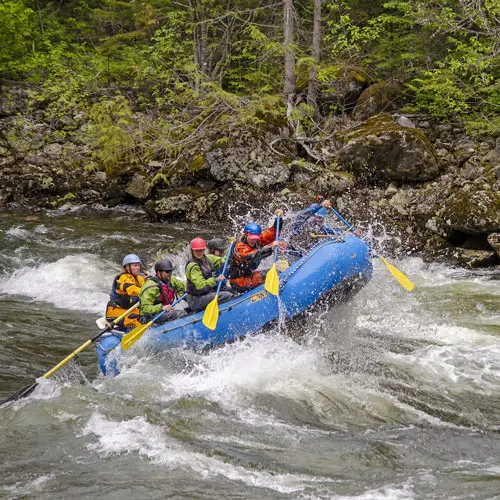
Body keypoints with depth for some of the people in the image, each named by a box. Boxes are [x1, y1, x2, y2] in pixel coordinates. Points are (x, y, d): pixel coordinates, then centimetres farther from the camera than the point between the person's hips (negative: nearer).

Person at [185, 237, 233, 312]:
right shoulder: (192, 266, -17)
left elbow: (222, 261, 19)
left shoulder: (207, 258, 8)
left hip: (208, 293, 9)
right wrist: (216, 280, -37)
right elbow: (200, 285, -27)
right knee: (228, 296, -22)